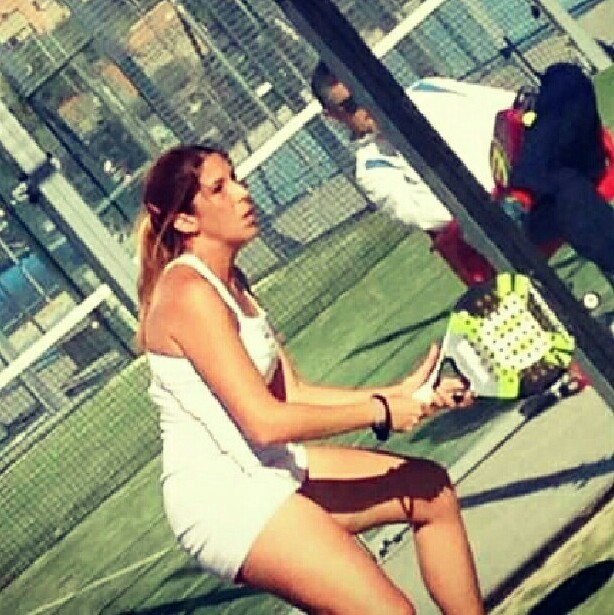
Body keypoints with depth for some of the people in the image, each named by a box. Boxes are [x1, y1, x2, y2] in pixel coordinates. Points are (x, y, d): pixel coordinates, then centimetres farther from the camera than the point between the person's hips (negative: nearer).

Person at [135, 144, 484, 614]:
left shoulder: (230, 282, 11)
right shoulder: (189, 294, -19)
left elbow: (292, 393, 8)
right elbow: (265, 421, -23)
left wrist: (398, 394, -1)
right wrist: (379, 412, -13)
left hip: (266, 469, 10)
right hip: (223, 497, -10)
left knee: (433, 490, 15)